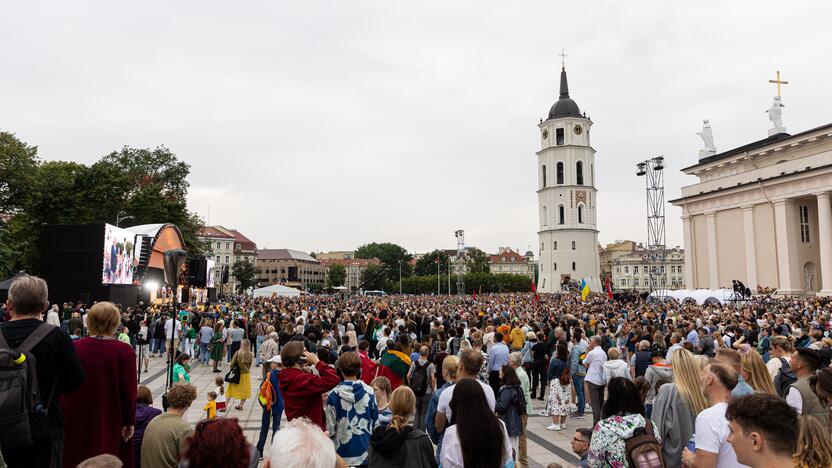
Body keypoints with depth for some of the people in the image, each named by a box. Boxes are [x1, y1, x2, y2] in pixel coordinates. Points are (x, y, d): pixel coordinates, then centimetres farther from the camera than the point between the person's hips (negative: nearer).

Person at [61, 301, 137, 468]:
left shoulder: (74, 348, -8)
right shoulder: (124, 351, -15)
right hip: (110, 420, -2)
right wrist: (130, 421, -1)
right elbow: (129, 390, -12)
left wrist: (64, 416, 12)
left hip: (77, 419, 2)